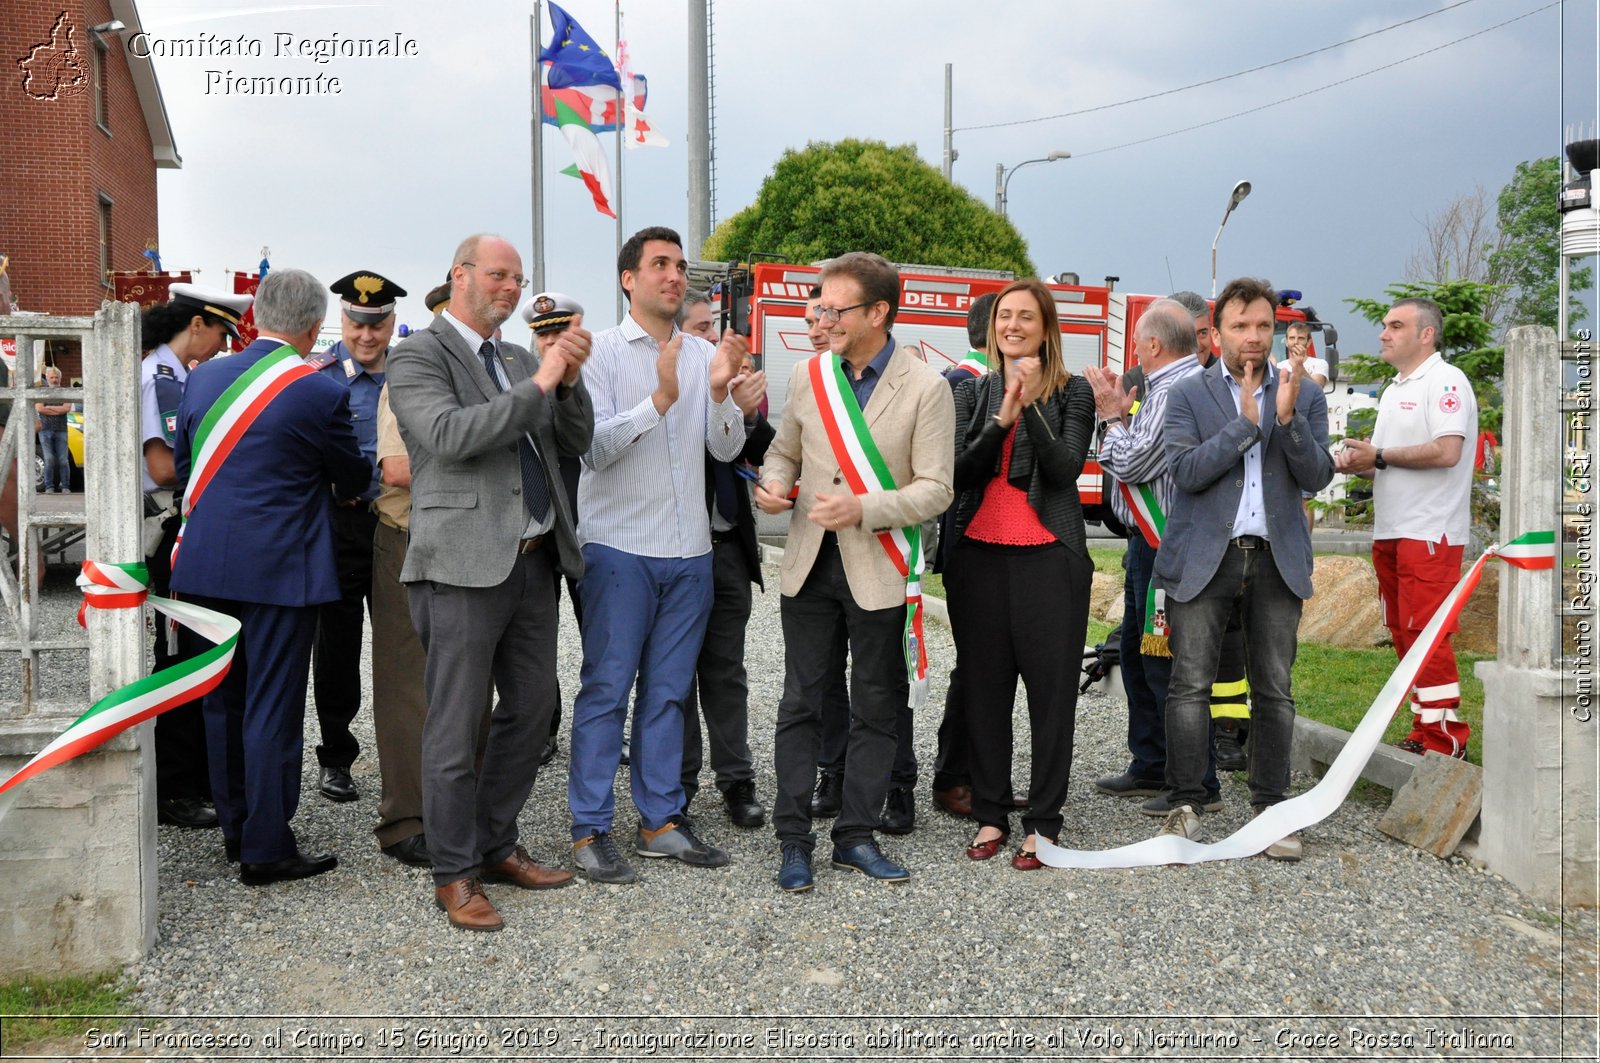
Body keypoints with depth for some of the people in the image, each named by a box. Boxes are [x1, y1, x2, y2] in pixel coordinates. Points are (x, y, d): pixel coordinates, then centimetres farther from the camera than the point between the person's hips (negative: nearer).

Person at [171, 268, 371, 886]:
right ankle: (266, 850, 7)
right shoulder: (319, 394, -12)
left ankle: (234, 828, 29)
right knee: (273, 708, 1)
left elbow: (183, 467, 13)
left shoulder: (203, 378, 4)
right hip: (279, 569, -6)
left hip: (206, 563, 6)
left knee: (223, 700, 16)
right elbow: (353, 480, 1)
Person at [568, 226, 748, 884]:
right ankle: (590, 830, 8)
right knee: (606, 689, 0)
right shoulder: (603, 352, -3)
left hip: (689, 550, 5)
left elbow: (727, 449, 5)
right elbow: (592, 447, -13)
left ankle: (661, 820, 20)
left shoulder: (704, 355, 10)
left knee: (667, 691, 11)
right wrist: (660, 400, -22)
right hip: (619, 546, -5)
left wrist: (720, 393, -13)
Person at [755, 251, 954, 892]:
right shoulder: (808, 376, 5)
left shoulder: (925, 389, -7)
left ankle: (856, 837, 22)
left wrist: (862, 510, -24)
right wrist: (774, 484, -7)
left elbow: (936, 489, -11)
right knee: (801, 706, 6)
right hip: (810, 566, 3)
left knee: (874, 711, 8)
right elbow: (784, 451, 16)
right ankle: (794, 842, 15)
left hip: (879, 572, -3)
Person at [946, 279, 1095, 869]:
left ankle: (1044, 823, 10)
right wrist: (1001, 419, -14)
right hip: (979, 555, 3)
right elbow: (960, 471, 0)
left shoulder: (1073, 392, 3)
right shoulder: (972, 393, 11)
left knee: (1051, 691, 1)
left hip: (1048, 557, -3)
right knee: (984, 689, 7)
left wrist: (1032, 404, -18)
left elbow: (1065, 468, -9)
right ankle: (990, 814, 19)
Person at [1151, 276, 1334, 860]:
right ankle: (1185, 804, 7)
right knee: (1190, 684, -2)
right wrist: (1246, 422, -14)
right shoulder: (1188, 395, 3)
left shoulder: (1304, 396, 9)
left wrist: (1287, 417, -14)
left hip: (1277, 559, 2)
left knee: (1274, 689, 6)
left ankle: (1272, 807, 15)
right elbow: (1187, 472, -9)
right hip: (1203, 558, -2)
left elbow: (1316, 477, 0)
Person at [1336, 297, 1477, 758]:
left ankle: (1444, 739, -3)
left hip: (1430, 532, -9)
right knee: (1404, 633, 11)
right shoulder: (1394, 389, 21)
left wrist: (1378, 456, -13)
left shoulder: (1445, 382, -9)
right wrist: (1357, 463, 4)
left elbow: (1446, 451, -22)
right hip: (1390, 531, 9)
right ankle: (1424, 729, 19)